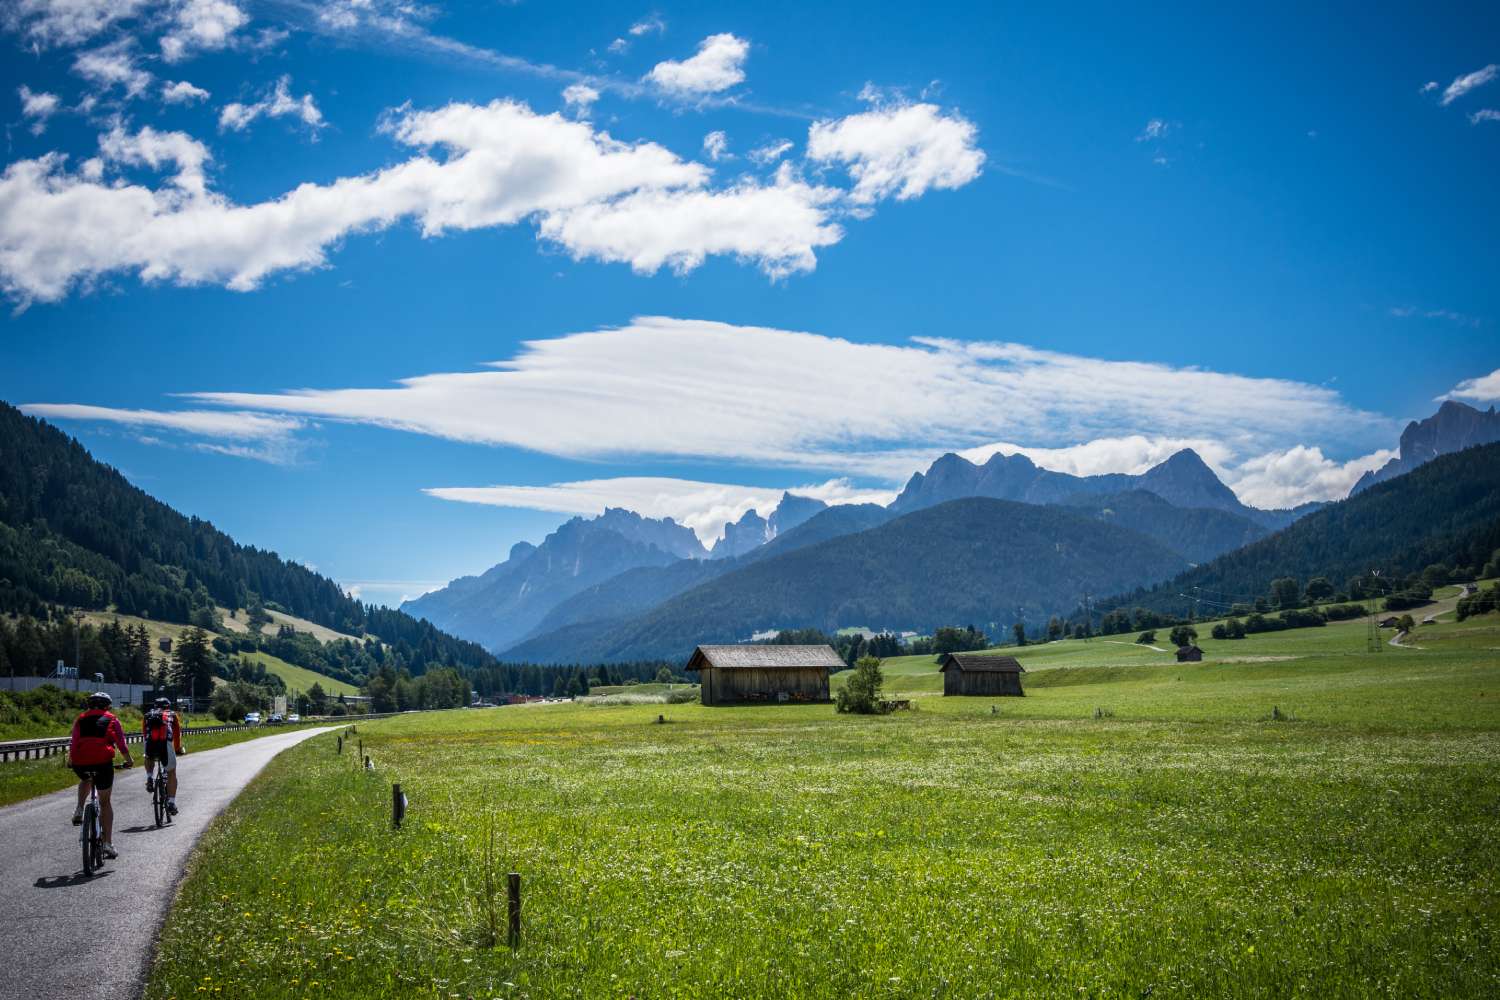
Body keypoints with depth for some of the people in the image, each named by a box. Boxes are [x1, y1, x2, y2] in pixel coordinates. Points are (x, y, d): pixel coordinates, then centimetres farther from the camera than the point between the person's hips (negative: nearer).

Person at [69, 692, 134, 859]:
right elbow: (121, 742, 6)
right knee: (105, 802, 10)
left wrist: (70, 761, 25)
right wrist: (129, 760, 18)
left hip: (80, 763, 2)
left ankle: (79, 811, 17)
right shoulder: (111, 719, 11)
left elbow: (73, 742, 13)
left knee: (85, 780, 40)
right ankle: (108, 843, 5)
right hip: (102, 762, -2)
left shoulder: (80, 718, 17)